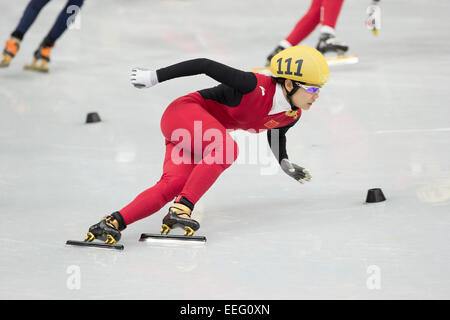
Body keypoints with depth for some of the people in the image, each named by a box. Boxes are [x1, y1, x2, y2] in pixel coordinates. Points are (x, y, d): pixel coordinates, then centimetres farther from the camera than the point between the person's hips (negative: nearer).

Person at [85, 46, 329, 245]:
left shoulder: (292, 116, -2)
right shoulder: (255, 87, -28)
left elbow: (276, 135, 23)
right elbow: (206, 65, -24)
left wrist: (285, 164, 11)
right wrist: (154, 77, -23)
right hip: (185, 112, -7)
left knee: (173, 185, -18)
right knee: (226, 148, -33)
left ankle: (115, 221, -27)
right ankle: (181, 210, -31)